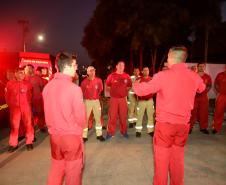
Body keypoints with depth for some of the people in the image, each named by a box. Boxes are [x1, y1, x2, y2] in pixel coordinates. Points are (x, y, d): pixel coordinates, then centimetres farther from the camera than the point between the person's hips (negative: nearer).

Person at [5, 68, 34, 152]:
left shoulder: (27, 84, 5)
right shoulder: (10, 83, 6)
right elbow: (7, 96, 11)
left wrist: (28, 104, 3)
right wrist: (10, 105, 6)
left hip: (26, 107, 0)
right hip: (14, 107, 0)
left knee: (28, 124, 3)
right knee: (14, 125, 4)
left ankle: (29, 142, 14)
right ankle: (13, 144, 15)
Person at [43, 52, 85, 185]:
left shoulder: (48, 87, -3)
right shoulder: (74, 88, -19)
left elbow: (48, 112, 2)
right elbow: (80, 116, -14)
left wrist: (53, 128, 15)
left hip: (54, 135, 5)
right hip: (72, 136, -5)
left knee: (56, 169, 23)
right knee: (73, 171, 15)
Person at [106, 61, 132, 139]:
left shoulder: (127, 76, 3)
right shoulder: (111, 75, -2)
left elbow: (129, 86, 17)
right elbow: (107, 85, 10)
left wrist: (123, 91, 9)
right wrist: (113, 91, 6)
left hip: (123, 99, 2)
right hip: (113, 98, -2)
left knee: (123, 116, 9)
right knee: (112, 116, 2)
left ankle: (124, 131, 23)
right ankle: (110, 132, 12)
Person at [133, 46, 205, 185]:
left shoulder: (163, 75, -15)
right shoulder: (195, 77, 0)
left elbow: (141, 91, -11)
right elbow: (202, 88, 24)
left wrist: (136, 85, 11)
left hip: (165, 123, -5)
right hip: (183, 124, 5)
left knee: (162, 158, 9)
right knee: (178, 157, 19)